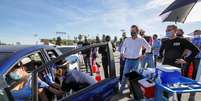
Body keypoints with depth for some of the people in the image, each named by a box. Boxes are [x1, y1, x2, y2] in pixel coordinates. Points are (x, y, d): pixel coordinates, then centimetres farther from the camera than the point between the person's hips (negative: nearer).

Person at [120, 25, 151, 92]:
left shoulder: (141, 40, -2)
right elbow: (123, 47, 19)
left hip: (136, 61, -1)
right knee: (125, 75, 2)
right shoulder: (127, 39, 3)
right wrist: (122, 52, 4)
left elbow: (149, 48, 8)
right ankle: (121, 88, 17)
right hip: (128, 60, 1)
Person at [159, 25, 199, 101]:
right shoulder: (165, 42, 6)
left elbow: (196, 50, -5)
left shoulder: (182, 41, -6)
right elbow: (161, 51, 26)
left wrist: (186, 60, -9)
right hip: (165, 66, 4)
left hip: (177, 67, -3)